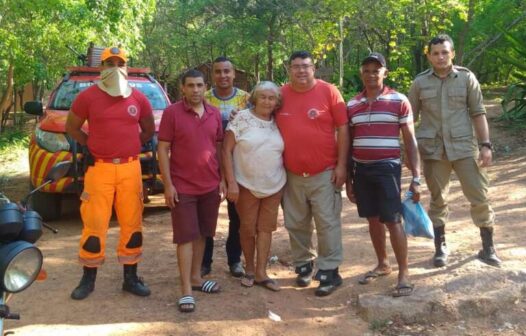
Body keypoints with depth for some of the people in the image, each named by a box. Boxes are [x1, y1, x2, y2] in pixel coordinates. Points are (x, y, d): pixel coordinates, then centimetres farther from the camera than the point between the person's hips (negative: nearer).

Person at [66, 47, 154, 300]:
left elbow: (149, 130, 18)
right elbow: (71, 127, 9)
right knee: (94, 224, 0)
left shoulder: (138, 99, 5)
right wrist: (92, 146, 2)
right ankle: (88, 279, 14)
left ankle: (131, 278, 18)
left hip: (130, 169, 2)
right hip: (99, 168, -2)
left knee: (132, 223, 6)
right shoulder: (88, 96, -1)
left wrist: (131, 146, 8)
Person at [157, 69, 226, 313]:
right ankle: (186, 289, 4)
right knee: (185, 237, -1)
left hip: (210, 186, 5)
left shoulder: (215, 114, 6)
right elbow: (163, 150, -7)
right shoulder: (172, 112, -7)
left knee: (202, 234, 14)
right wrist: (168, 184, -12)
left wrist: (222, 179, 8)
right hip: (183, 187, -4)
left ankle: (196, 277, 28)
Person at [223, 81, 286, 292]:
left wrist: (285, 179, 5)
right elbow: (226, 150, -9)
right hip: (246, 185, -3)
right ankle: (249, 269, 26)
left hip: (274, 186, 3)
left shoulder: (278, 123, 4)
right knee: (248, 229, 8)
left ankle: (261, 273, 17)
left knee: (266, 228, 8)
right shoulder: (242, 118, -7)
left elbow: (285, 153, 12)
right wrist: (231, 182, -14)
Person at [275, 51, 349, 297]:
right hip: (292, 174, 4)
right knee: (296, 224, 12)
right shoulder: (280, 95, 3)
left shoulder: (328, 91, -6)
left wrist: (341, 165, -8)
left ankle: (329, 271, 11)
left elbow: (343, 129, -5)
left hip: (324, 172, -3)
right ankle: (303, 265, 28)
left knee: (327, 223, 2)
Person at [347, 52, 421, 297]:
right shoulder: (352, 105, 7)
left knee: (393, 220, -4)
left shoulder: (399, 101, -3)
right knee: (373, 219, 13)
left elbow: (410, 141, -2)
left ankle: (404, 273, 5)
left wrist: (416, 177, -7)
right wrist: (348, 179, 11)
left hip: (387, 168, -4)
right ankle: (382, 264, 28)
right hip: (361, 169, 4)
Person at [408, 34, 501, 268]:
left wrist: (485, 145, -5)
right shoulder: (420, 83, 3)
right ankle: (440, 248, 22)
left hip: (464, 147, 0)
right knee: (438, 200, 9)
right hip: (433, 150, 1)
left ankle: (488, 248, 15)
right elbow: (410, 118, 8)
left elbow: (478, 113, 3)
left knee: (479, 197, 1)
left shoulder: (467, 78, 2)